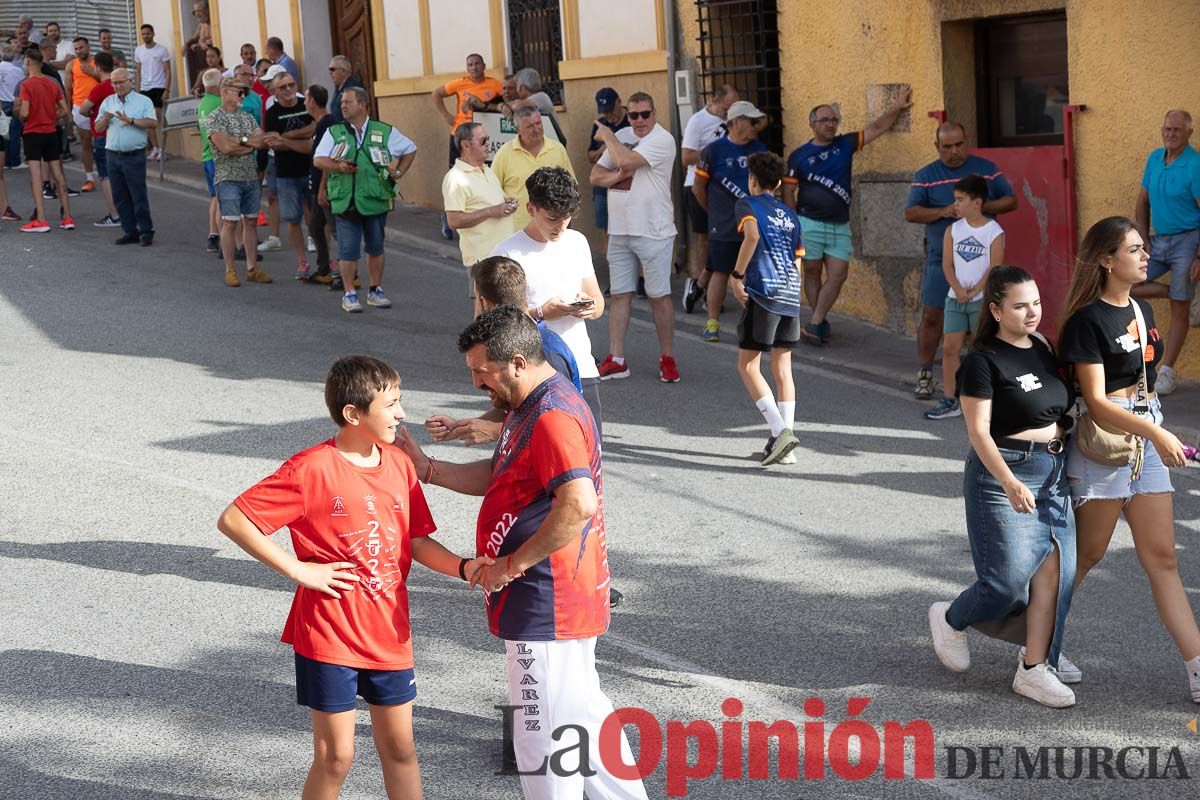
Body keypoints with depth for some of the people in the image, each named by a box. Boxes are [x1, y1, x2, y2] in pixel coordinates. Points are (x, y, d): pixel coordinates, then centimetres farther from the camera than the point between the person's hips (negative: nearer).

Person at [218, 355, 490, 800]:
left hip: (389, 634, 5)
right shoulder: (312, 469, -15)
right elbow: (232, 520, -15)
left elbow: (416, 541, 11)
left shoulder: (399, 463, 4)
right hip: (329, 636, -5)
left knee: (400, 749, 14)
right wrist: (298, 570, -17)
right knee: (335, 758, 4)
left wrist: (462, 567, -7)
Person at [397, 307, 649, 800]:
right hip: (564, 597, 11)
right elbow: (498, 475, 21)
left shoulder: (552, 416, -22)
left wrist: (511, 565, -24)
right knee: (581, 711, 22)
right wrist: (427, 469, 10)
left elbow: (578, 504, -32)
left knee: (544, 732, 1)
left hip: (546, 605, -11)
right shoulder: (530, 407, 12)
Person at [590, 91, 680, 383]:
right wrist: (619, 176, -11)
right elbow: (596, 175, 10)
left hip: (653, 232, -6)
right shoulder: (622, 137, 12)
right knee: (620, 295, 8)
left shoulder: (662, 140, -12)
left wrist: (607, 136, -6)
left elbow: (626, 161, -24)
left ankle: (667, 358, 11)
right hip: (619, 231, 7)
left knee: (659, 296, 1)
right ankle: (616, 360, 13)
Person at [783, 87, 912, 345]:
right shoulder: (799, 155, -1)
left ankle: (814, 324, 1)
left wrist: (897, 108, -6)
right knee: (812, 273, 4)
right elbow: (788, 192, 0)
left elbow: (877, 128, 7)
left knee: (838, 275, -5)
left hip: (839, 226, 3)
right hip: (810, 224, -3)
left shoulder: (845, 145, 7)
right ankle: (821, 323, 16)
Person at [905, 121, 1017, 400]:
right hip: (941, 259, 0)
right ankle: (925, 375, 8)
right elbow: (910, 213, -2)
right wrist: (943, 212, -19)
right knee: (931, 316, -2)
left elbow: (1011, 201, 6)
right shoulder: (926, 175, 4)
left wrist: (983, 207, -13)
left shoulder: (986, 169, 6)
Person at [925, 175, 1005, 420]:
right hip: (955, 298, 4)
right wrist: (958, 289, -13)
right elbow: (947, 263, 1)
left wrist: (975, 291, -17)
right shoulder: (953, 230, 6)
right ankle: (949, 401, 8)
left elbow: (995, 267, -11)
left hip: (983, 299, -4)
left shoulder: (994, 232, -6)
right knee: (950, 347, 2)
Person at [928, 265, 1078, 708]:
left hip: (1053, 473, 7)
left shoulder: (1042, 348, 9)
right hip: (1003, 475, -7)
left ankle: (1034, 668, 10)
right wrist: (1009, 483, -28)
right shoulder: (983, 361, -12)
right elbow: (978, 431, -17)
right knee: (1010, 579, -6)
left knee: (1053, 570, 2)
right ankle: (951, 620, 23)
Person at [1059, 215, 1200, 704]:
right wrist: (1157, 433, -26)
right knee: (1086, 554, 4)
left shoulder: (1142, 311, 11)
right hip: (1102, 443, -7)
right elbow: (1096, 402, -18)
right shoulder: (1088, 320, -13)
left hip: (1147, 441, 7)